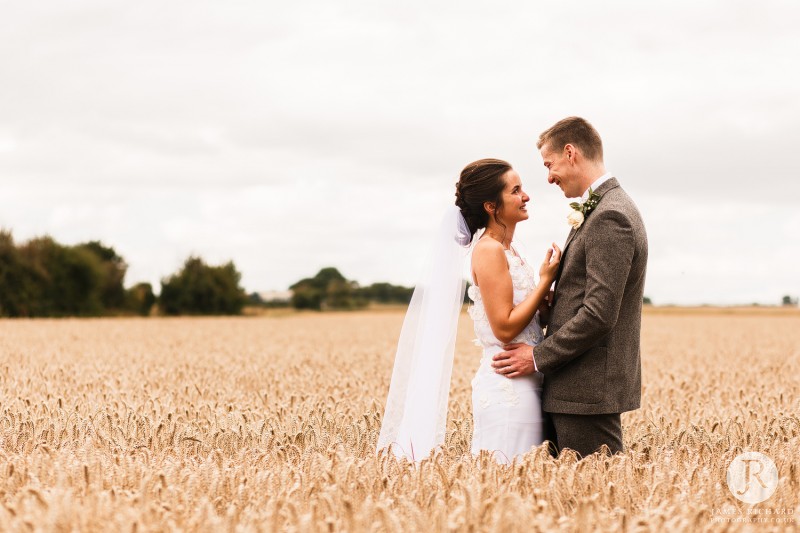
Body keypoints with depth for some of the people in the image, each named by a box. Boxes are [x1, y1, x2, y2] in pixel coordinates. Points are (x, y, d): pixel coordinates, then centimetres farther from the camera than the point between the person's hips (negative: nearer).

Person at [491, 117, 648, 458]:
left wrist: (539, 357, -14)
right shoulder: (606, 209, 17)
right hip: (580, 386, 10)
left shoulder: (609, 218, -16)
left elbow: (599, 314, -22)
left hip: (589, 390, -10)